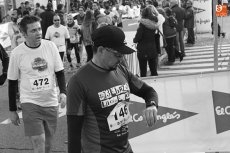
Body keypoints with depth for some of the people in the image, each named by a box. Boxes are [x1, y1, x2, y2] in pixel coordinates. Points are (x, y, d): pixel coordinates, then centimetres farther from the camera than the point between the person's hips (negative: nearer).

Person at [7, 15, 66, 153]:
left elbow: (60, 73, 4)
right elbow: (12, 83, 1)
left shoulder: (51, 46, -4)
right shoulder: (17, 53, -8)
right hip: (30, 104, -3)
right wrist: (12, 110, 5)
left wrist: (63, 92, -14)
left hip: (51, 102, 3)